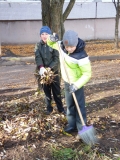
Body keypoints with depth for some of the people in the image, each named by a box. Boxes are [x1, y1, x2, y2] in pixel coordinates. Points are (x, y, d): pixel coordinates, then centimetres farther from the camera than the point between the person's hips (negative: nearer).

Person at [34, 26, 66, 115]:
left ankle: (61, 108, 17)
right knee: (47, 91, 12)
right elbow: (37, 57, -13)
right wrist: (41, 67, -31)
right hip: (43, 72, 2)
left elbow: (56, 59, -12)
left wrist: (50, 68, -25)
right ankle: (49, 108, 25)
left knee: (57, 91, 5)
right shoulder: (38, 46, 1)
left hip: (54, 71, -2)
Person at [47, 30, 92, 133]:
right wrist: (51, 39, -19)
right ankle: (72, 125, 33)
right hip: (67, 82, 7)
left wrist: (76, 85, -35)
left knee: (79, 106, 0)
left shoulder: (81, 56, -32)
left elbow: (87, 74, -26)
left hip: (77, 83, -7)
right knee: (69, 104, 18)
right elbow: (51, 44, 6)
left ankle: (81, 128, 10)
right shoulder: (61, 45, -13)